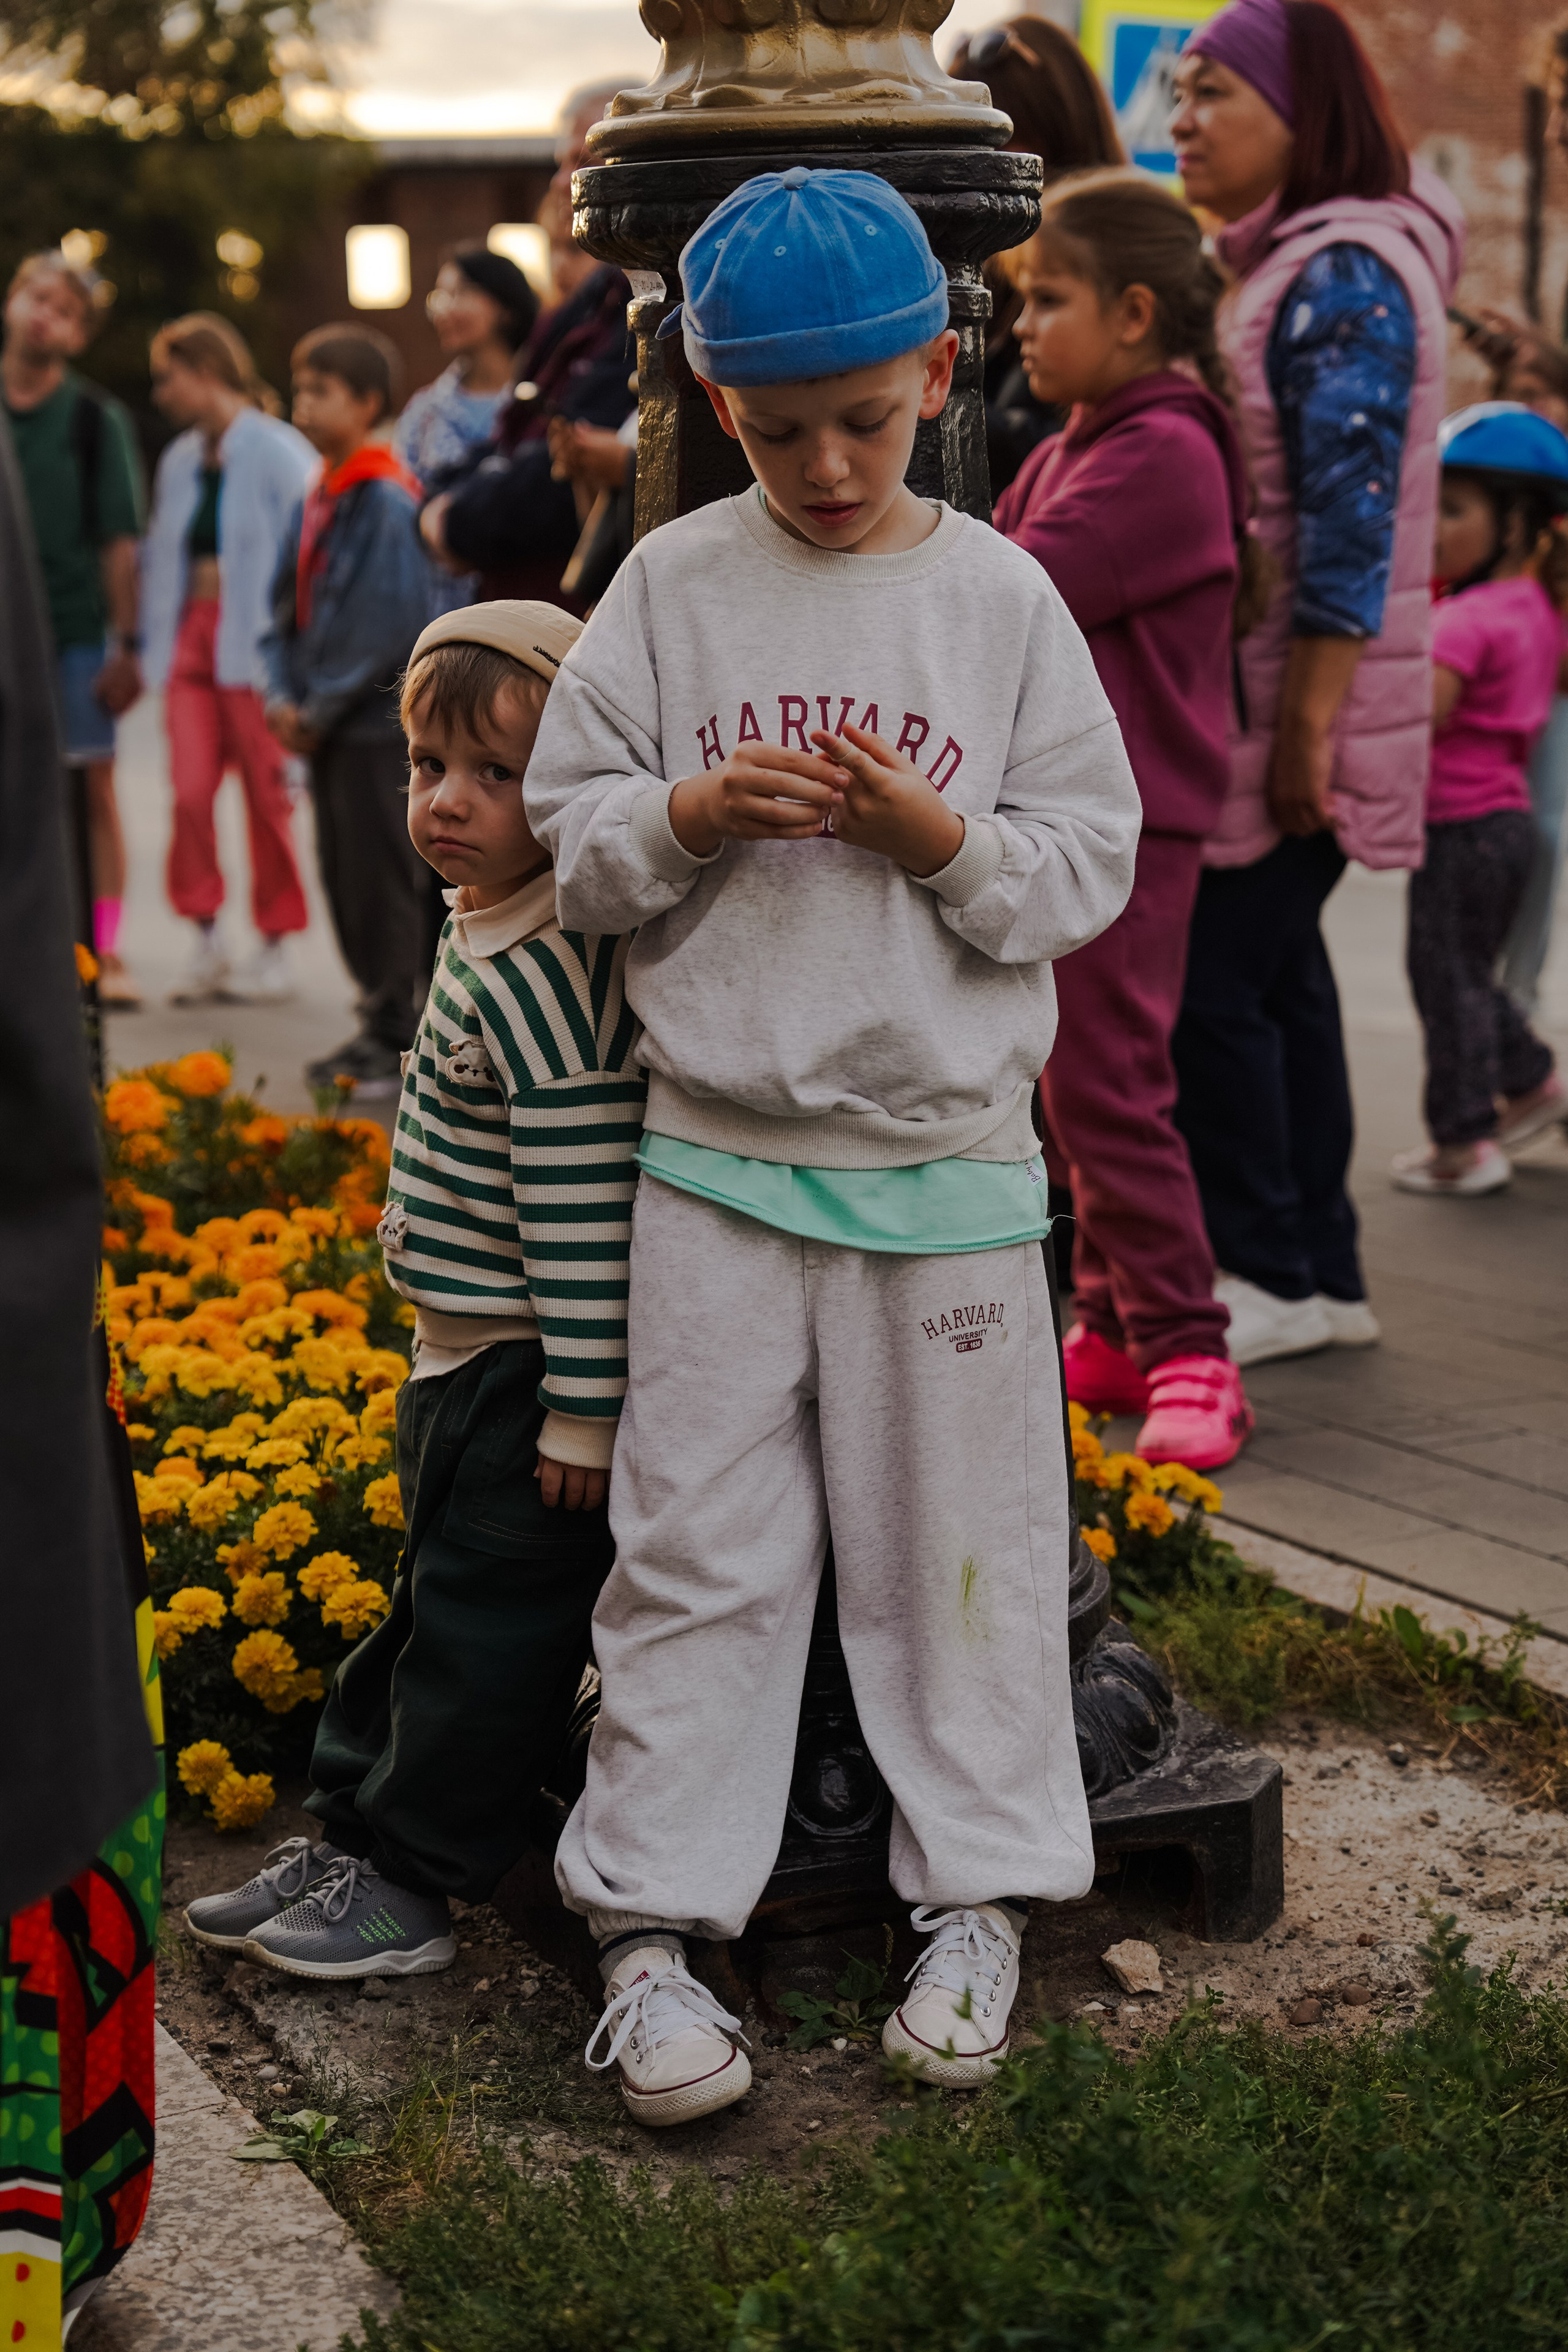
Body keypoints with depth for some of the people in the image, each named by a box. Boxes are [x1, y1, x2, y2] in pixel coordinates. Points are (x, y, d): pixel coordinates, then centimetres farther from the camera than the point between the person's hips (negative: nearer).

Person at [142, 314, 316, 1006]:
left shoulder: (277, 453, -6)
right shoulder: (180, 461, 15)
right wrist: (157, 647, 11)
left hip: (253, 649, -5)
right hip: (191, 638, 5)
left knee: (267, 797, 2)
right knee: (190, 793, -4)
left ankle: (274, 950, 12)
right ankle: (206, 939, 7)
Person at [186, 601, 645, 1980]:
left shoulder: (541, 975, -24)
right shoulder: (487, 936, 9)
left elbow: (582, 1201, -26)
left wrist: (580, 1411, -23)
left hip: (528, 1376, -10)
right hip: (462, 1361, 10)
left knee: (485, 1620, 3)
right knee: (432, 1604, 19)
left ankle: (409, 1885, 15)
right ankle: (352, 1838, 31)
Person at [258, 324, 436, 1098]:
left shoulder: (388, 501, -14)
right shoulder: (316, 502, 12)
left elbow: (390, 625, -19)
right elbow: (287, 604, 15)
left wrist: (321, 708, -14)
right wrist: (284, 698, 1)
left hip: (377, 722, -8)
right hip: (323, 723, 9)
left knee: (382, 878, -3)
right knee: (343, 877, 12)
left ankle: (395, 1035, 5)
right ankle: (378, 1022, 22)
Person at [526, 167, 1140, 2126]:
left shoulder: (1001, 598, 0)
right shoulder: (671, 587, 2)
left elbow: (1094, 861, 1)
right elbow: (570, 837, 4)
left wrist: (942, 837, -16)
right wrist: (691, 815, -16)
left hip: (948, 1159, 0)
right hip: (716, 1155, 1)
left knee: (962, 1542, 9)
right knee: (695, 1546, 5)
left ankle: (976, 1895, 26)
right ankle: (654, 1927, 16)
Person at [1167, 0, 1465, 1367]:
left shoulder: (1344, 275, -14)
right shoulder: (1270, 266, 18)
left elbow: (1351, 511, -20)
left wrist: (1307, 727, -23)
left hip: (1298, 706, -10)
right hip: (1248, 701, 10)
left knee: (1216, 980, -6)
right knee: (1277, 972, 12)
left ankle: (1268, 1277, 5)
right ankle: (1320, 1276, 20)